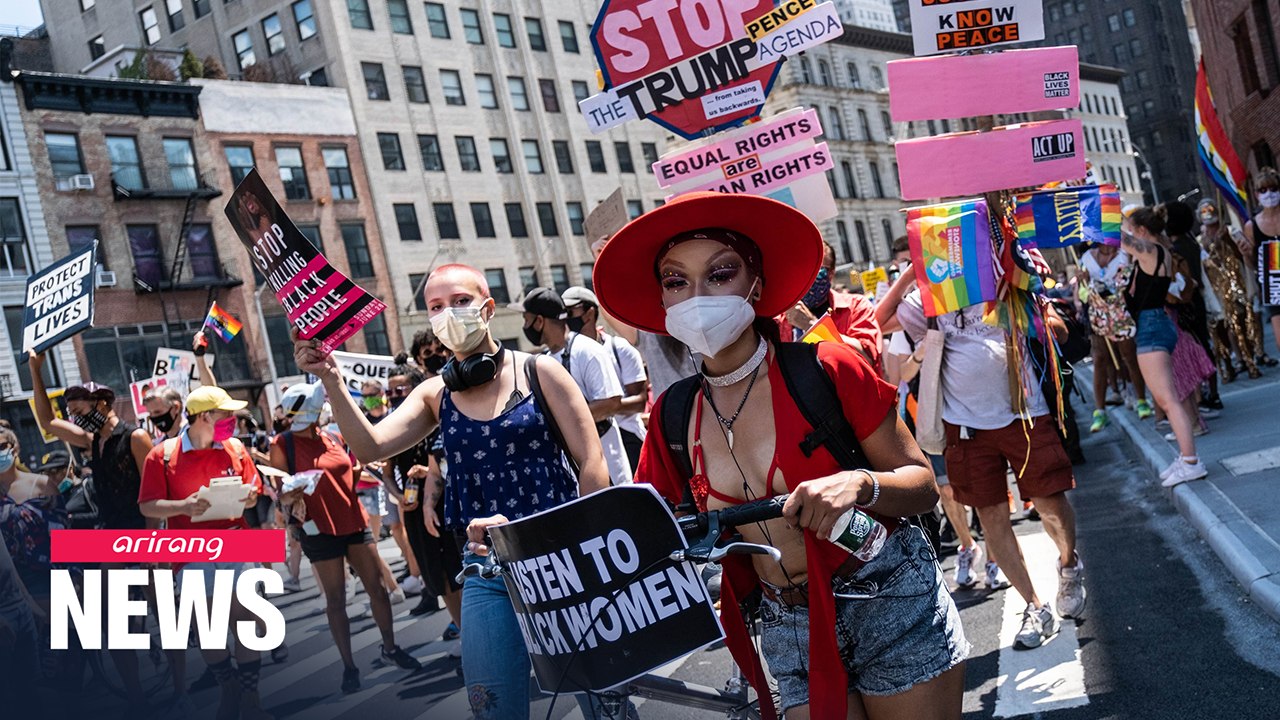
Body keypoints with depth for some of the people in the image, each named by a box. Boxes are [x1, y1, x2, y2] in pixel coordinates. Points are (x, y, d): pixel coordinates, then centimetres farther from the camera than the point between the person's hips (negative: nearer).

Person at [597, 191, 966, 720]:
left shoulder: (829, 371, -13)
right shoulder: (673, 417, -2)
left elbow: (923, 484, -6)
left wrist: (859, 484, -28)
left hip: (891, 603, -3)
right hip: (791, 631, 3)